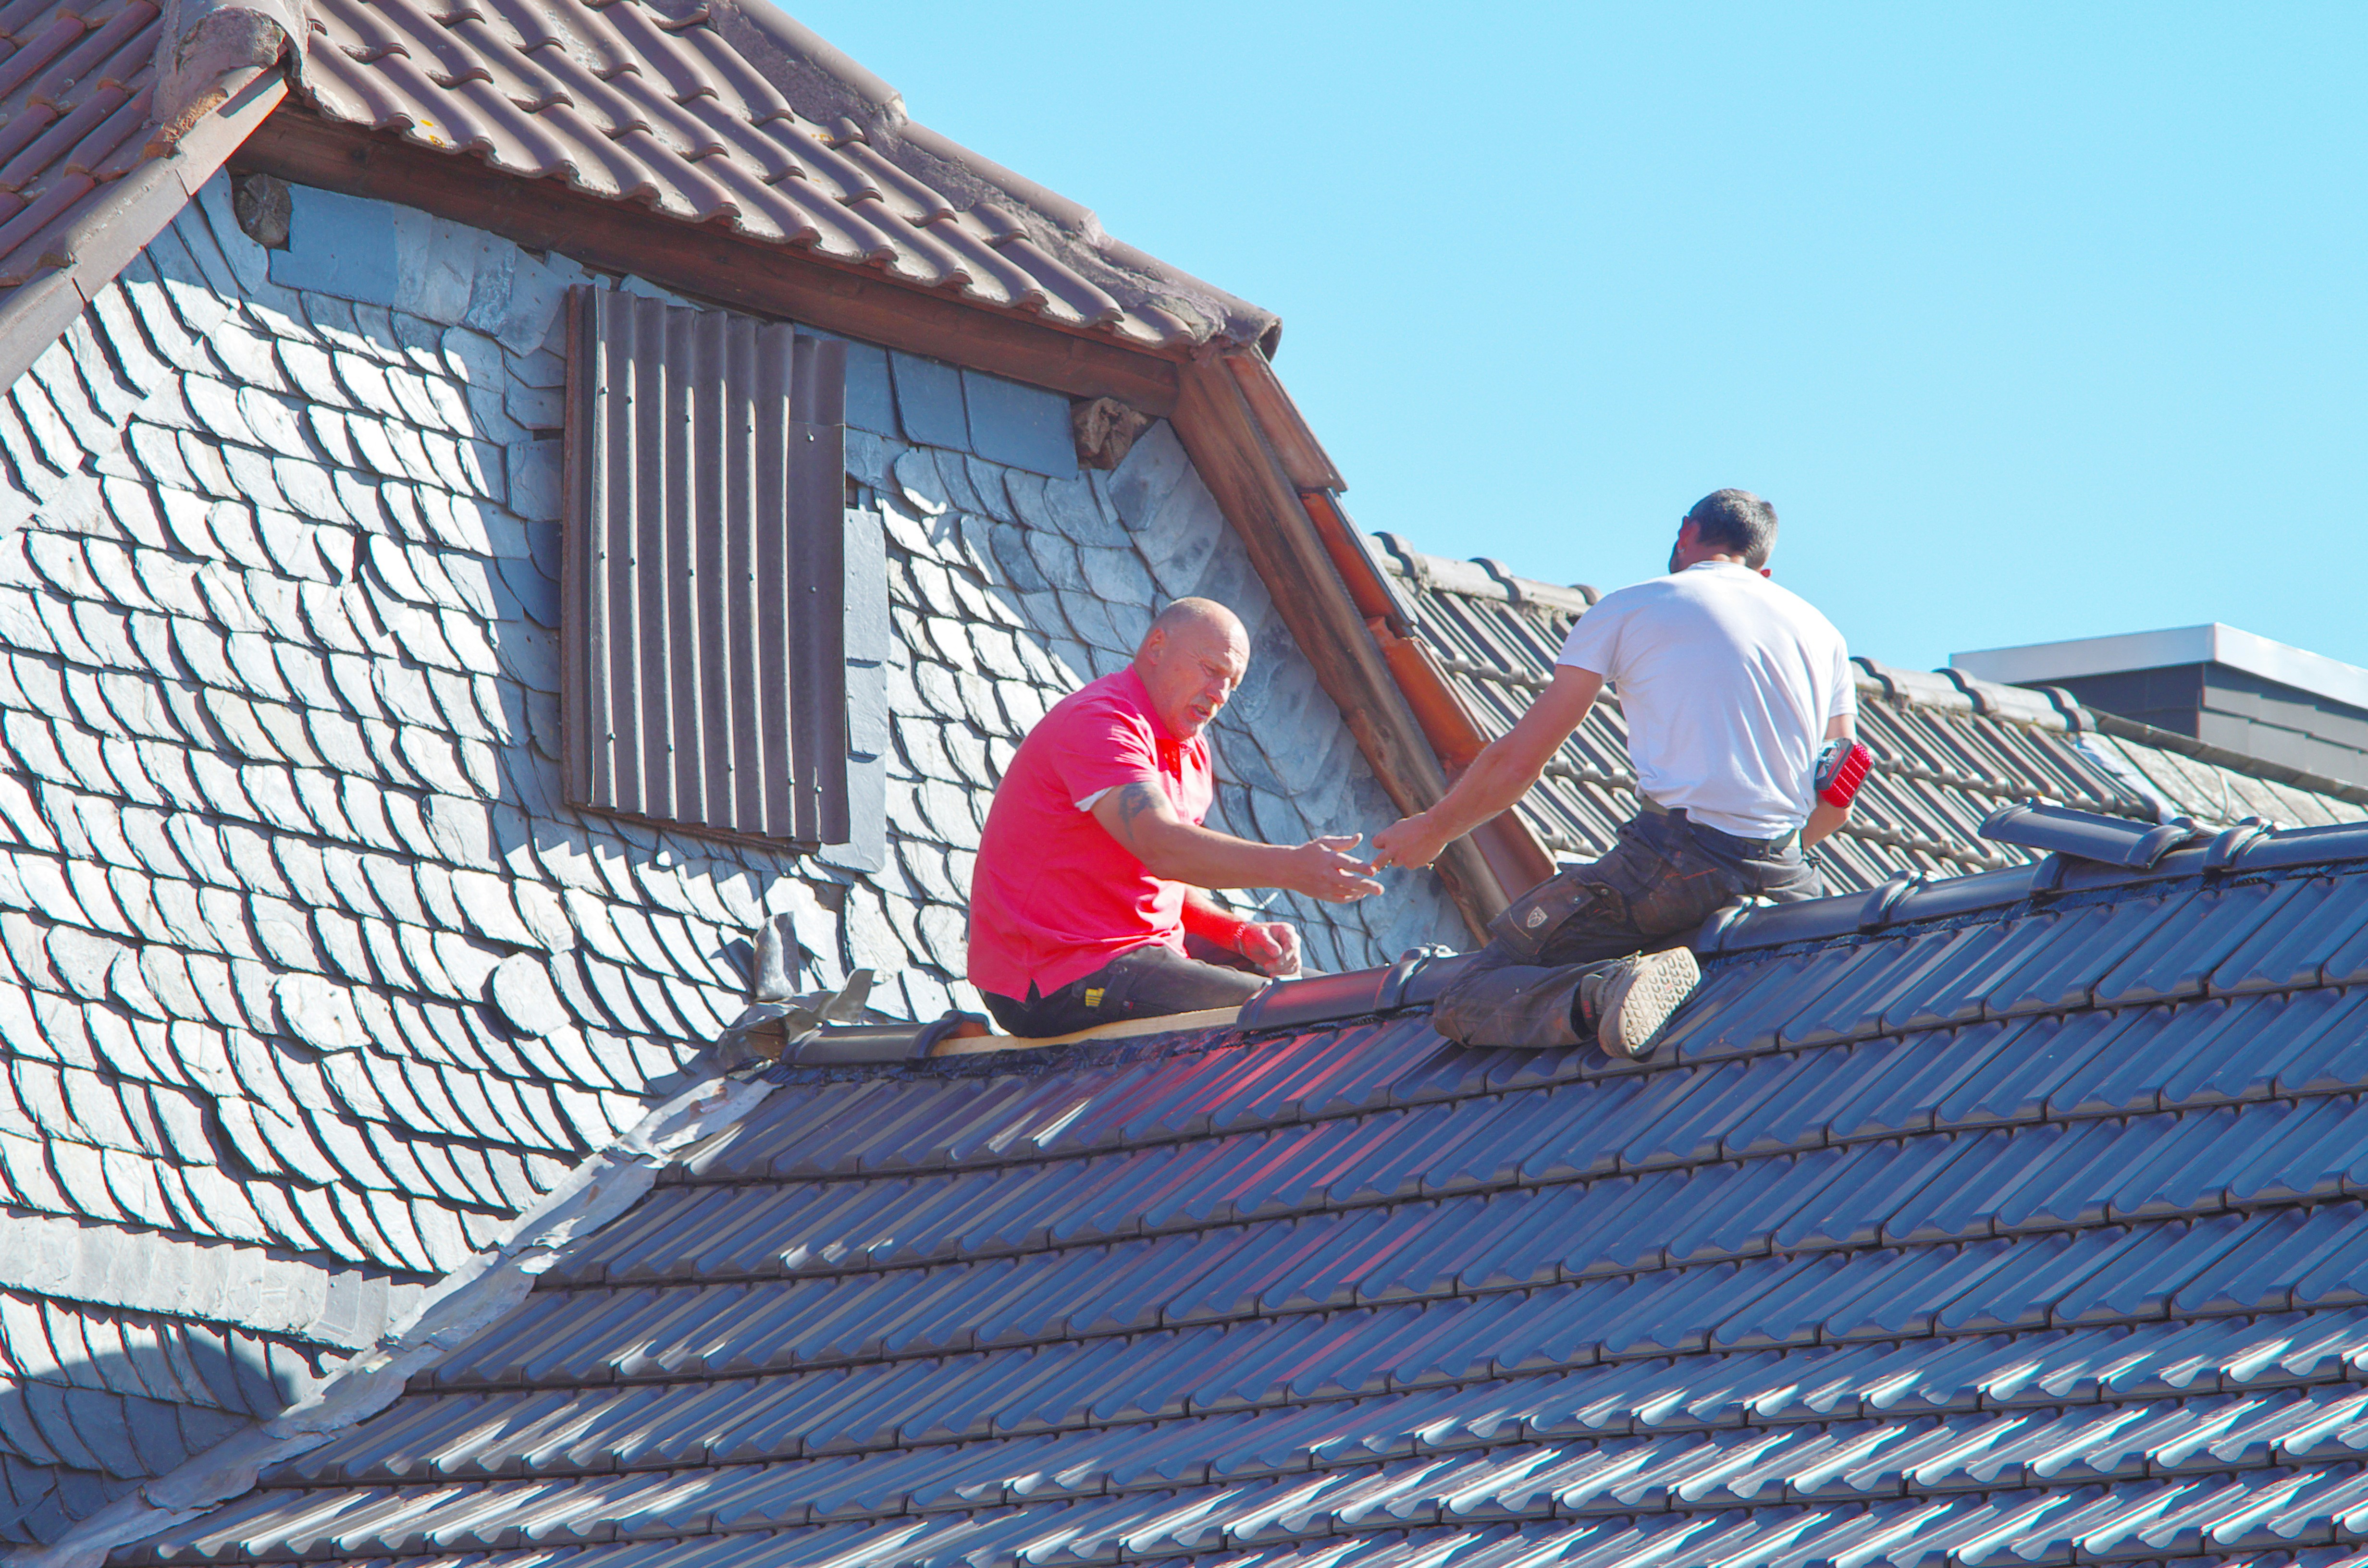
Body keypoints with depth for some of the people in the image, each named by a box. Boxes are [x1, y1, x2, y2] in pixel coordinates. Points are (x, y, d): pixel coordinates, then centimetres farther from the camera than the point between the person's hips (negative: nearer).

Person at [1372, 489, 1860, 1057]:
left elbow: (1518, 760, 12)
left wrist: (1432, 831, 28)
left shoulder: (1629, 608, 10)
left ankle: (1600, 997, -32)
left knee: (1464, 1004, -1)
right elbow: (1833, 805, 21)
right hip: (1782, 878, 4)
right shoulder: (1820, 631, 21)